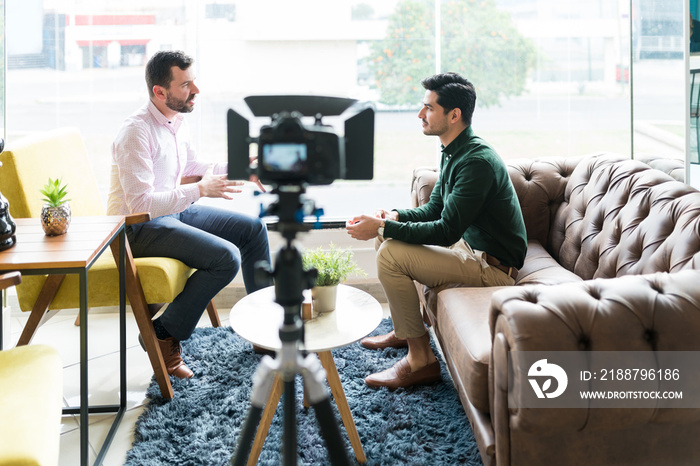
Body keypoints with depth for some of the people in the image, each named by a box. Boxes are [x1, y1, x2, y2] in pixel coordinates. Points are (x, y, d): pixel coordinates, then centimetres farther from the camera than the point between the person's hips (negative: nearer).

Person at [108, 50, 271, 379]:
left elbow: (192, 167, 22)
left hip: (176, 210, 9)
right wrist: (201, 190, -30)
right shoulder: (136, 132, -24)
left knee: (253, 228, 8)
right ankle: (163, 335, -10)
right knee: (226, 257, -25)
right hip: (140, 227, -9)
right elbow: (140, 203, -30)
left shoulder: (176, 121, 4)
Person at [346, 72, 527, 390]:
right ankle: (402, 331, 23)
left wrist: (383, 227, -26)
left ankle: (421, 361, -12)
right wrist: (394, 217, -3)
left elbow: (446, 232, -28)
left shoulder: (477, 161, -25)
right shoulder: (454, 153, 8)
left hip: (493, 266, -10)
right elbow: (435, 209, 16)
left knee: (390, 255, -21)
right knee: (386, 237, 13)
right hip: (469, 243, 10)